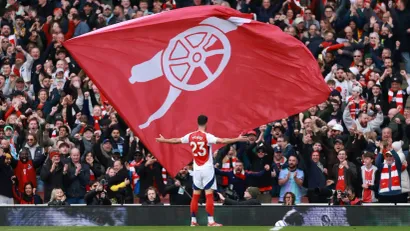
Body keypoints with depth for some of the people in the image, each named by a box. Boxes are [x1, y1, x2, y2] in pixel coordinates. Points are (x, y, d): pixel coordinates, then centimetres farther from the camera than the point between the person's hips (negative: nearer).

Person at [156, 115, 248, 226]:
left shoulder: (191, 136, 2)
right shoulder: (207, 136, -14)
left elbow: (176, 140, 15)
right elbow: (222, 141, -26)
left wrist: (163, 140, 32)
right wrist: (239, 139, -26)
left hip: (196, 169, 5)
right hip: (207, 169, -5)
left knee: (195, 195, 11)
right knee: (209, 195, -5)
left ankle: (193, 221, 13)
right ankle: (211, 221, -9)